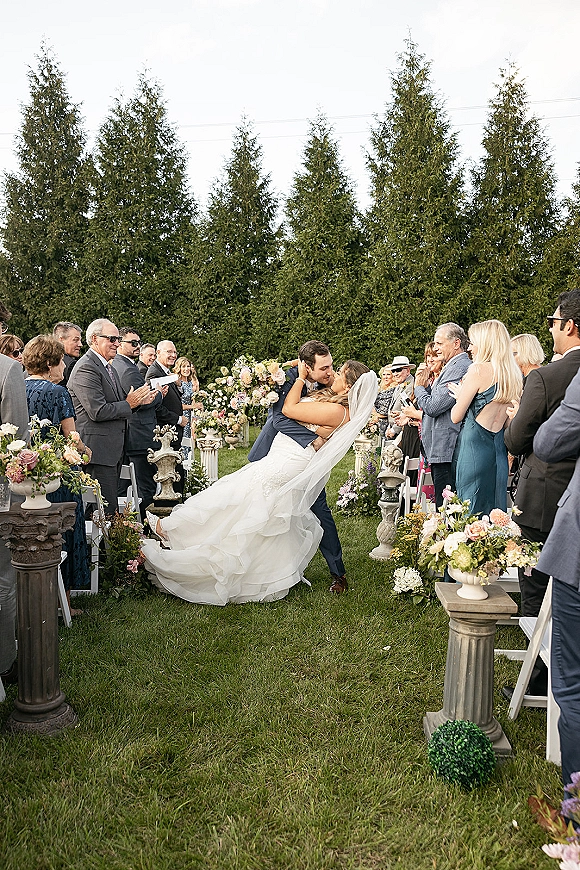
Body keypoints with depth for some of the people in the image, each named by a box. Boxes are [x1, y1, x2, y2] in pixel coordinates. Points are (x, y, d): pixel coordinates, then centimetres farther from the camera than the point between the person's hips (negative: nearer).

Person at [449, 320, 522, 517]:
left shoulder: (478, 369, -10)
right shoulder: (514, 375, 10)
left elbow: (456, 417, -7)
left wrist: (460, 394, 12)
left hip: (474, 446, -7)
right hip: (499, 447, 7)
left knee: (471, 510, -3)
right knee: (493, 509, 12)